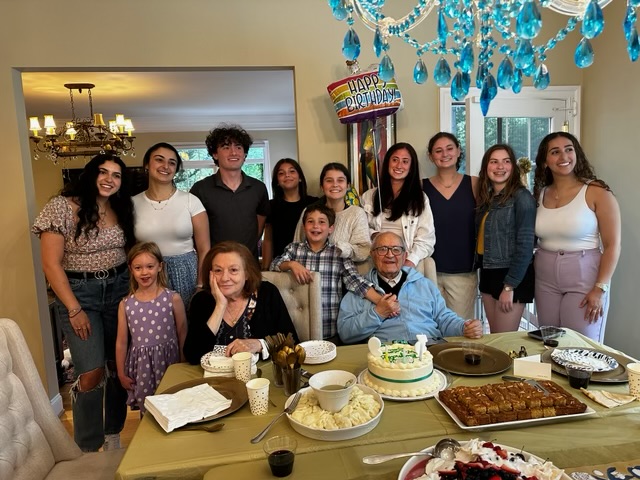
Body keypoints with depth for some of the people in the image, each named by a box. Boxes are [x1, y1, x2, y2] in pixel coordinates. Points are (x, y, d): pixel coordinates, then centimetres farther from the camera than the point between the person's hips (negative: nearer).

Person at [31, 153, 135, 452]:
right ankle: (86, 450, 11)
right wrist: (74, 309, -13)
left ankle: (113, 436, 28)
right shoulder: (62, 206, -10)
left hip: (120, 288, 5)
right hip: (79, 292, -4)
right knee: (91, 372, -10)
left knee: (119, 366, 9)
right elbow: (51, 264, -11)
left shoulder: (122, 209, 5)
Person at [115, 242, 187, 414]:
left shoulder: (173, 299, -7)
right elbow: (121, 342, 7)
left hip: (168, 362, -2)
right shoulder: (125, 304, 0)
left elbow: (183, 336, -1)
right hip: (140, 366, 2)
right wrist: (121, 373, 10)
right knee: (146, 412, 12)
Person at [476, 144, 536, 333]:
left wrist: (510, 286, -17)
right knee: (493, 338, 15)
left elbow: (525, 244, -16)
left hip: (512, 277, -7)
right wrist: (482, 271, 3)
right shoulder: (486, 197, 10)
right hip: (488, 273, 7)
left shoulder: (521, 197, -12)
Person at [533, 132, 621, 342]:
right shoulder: (539, 193, 5)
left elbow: (613, 245, -10)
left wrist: (600, 289, -13)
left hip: (584, 279, -4)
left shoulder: (597, 192, -8)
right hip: (545, 280, 4)